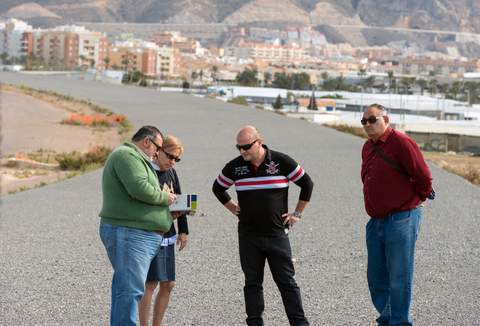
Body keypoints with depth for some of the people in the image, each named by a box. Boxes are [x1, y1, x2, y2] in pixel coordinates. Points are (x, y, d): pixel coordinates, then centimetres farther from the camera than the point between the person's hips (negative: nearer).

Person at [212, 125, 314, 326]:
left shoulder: (282, 162, -6)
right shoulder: (235, 167, 2)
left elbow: (307, 184, 5)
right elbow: (218, 188, 20)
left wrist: (297, 213, 5)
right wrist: (233, 209, 13)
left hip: (277, 234, -2)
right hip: (248, 236, 2)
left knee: (286, 282, 0)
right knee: (252, 283, 5)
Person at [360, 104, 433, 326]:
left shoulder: (401, 143, -13)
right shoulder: (368, 147, 13)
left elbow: (424, 177, -12)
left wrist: (416, 200, 2)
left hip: (401, 221, -8)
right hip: (376, 222, 8)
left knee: (399, 278, -4)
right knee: (376, 278, 13)